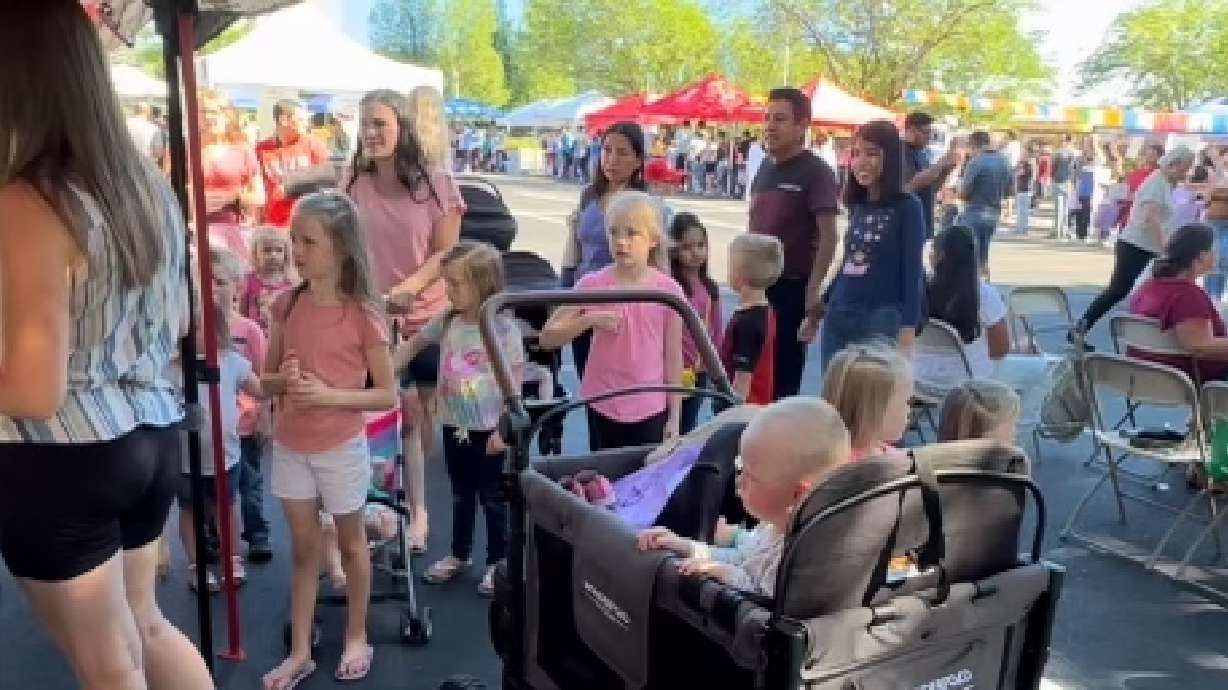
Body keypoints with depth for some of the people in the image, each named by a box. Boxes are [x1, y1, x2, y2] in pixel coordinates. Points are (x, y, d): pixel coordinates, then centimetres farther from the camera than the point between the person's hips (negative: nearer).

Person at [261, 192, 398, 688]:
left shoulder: (362, 315, -15)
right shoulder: (286, 305, -2)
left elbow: (388, 395, -10)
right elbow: (266, 380, 6)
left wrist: (330, 395, -23)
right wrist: (284, 380, -16)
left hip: (341, 448, -4)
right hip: (290, 447, 4)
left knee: (351, 544, 15)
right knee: (304, 550, 14)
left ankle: (356, 638, 32)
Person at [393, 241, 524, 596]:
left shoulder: (504, 329, -17)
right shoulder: (446, 321, -3)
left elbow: (514, 383, -14)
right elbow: (415, 342, 14)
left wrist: (503, 429, -15)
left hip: (488, 429, -5)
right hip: (454, 426, 5)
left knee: (492, 497, 9)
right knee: (460, 494, 20)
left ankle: (498, 560, 25)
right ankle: (459, 554, 37)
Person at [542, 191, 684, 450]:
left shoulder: (668, 290, -6)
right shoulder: (593, 285, -7)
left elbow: (673, 356, 1)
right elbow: (548, 337, -4)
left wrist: (675, 415, 2)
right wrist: (589, 320, -20)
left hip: (650, 408, 0)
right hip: (603, 405, 1)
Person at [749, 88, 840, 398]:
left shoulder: (816, 172, -10)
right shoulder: (765, 168, 11)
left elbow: (828, 236, -16)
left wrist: (813, 291, -23)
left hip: (792, 286, -7)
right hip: (756, 284, 7)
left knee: (783, 377, 3)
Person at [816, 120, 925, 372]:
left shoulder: (907, 207, -7)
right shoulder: (857, 207, 10)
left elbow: (913, 271, -9)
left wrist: (908, 330, -16)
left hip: (882, 319, -6)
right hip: (838, 317, 6)